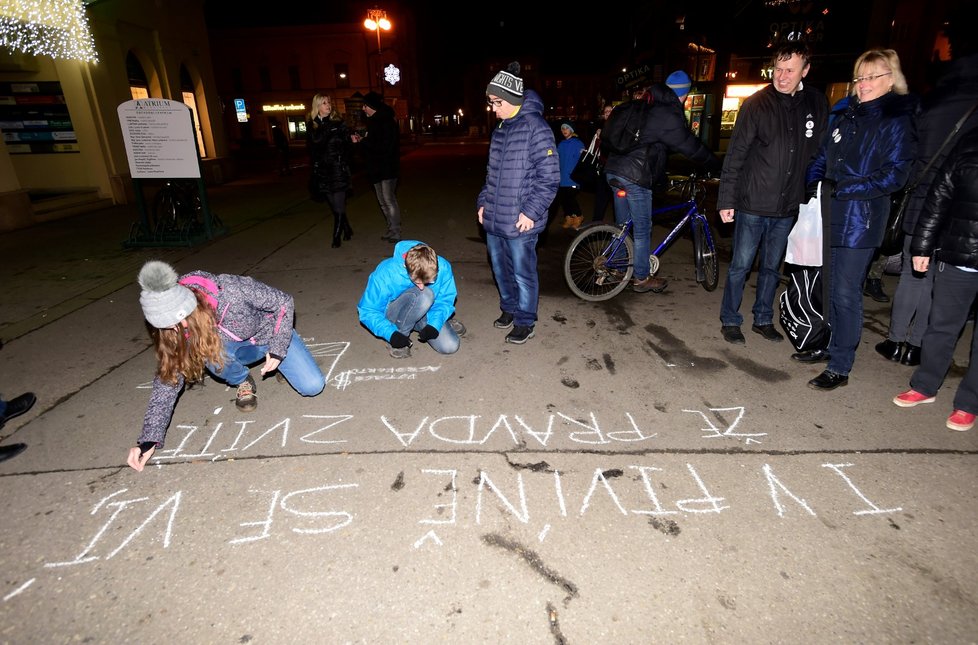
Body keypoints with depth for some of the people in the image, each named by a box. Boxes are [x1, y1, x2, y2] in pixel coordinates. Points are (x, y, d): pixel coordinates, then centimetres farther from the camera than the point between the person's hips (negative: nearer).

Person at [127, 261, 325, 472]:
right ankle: (243, 382, 1)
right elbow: (167, 381, -18)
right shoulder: (175, 332, -25)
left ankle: (279, 360, 15)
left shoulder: (231, 290, -38)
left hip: (271, 333, -2)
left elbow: (284, 302, -23)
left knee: (313, 386, -17)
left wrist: (278, 349, -26)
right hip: (236, 347, 2)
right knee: (213, 355, -34)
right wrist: (149, 439, -22)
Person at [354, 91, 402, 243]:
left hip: (387, 169, -10)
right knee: (383, 201, 13)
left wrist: (363, 141, -17)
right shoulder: (374, 122, 13)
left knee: (389, 200, -9)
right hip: (377, 168, 10)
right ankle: (391, 230, 23)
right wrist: (361, 140, 4)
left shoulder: (386, 122, -15)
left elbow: (384, 147, -23)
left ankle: (396, 234, -3)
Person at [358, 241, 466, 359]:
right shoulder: (385, 273, -32)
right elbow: (368, 311, -22)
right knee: (424, 295, -35)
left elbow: (445, 300, -12)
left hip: (425, 313, 4)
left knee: (450, 346, -17)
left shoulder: (443, 268, -26)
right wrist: (391, 334, -36)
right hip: (394, 315, -3)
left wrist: (435, 324, -30)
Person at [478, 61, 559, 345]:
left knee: (523, 273, 4)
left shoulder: (536, 127, -12)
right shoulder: (500, 129, 13)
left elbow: (549, 176, -15)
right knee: (500, 269, 18)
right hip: (493, 220, 8)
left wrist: (531, 211, -18)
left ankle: (525, 322, 20)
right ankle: (509, 308, 38)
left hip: (520, 223, -8)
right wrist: (483, 202, 14)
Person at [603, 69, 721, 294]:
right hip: (636, 177, -9)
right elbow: (690, 146, -5)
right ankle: (642, 278, 13)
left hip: (614, 170, 9)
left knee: (622, 225, 18)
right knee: (642, 230, 3)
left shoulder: (641, 107, 16)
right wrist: (716, 166, 6)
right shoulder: (668, 114, -10)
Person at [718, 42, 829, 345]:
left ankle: (763, 319, 28)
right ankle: (730, 321, 17)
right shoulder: (757, 103, -6)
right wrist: (727, 199, -12)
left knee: (772, 267, 14)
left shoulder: (817, 104, 5)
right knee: (740, 265, 3)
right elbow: (735, 155, -7)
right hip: (753, 203, -4)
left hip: (788, 206, 4)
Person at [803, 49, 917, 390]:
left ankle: (840, 368, 3)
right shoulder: (848, 117, 14)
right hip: (832, 216, 7)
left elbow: (894, 175, -12)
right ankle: (832, 346, 30)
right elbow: (821, 159, 19)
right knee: (832, 288, 15)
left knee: (846, 293, -5)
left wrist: (842, 188, -18)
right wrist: (811, 186, 2)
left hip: (860, 221, -7)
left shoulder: (897, 122, -5)